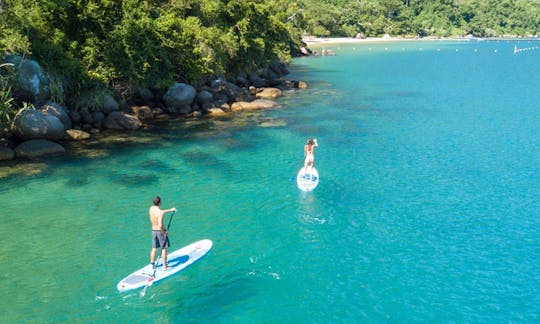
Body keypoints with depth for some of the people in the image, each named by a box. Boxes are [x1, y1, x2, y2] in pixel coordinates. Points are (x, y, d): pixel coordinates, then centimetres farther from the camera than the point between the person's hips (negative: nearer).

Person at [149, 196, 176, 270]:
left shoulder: (151, 208, -2)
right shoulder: (161, 213, -25)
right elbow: (160, 226, -31)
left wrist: (170, 210, 20)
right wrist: (164, 233, -15)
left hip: (153, 230, 7)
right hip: (160, 231, -7)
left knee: (154, 248, 16)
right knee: (164, 249, 6)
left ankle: (152, 265, 24)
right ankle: (164, 266, 12)